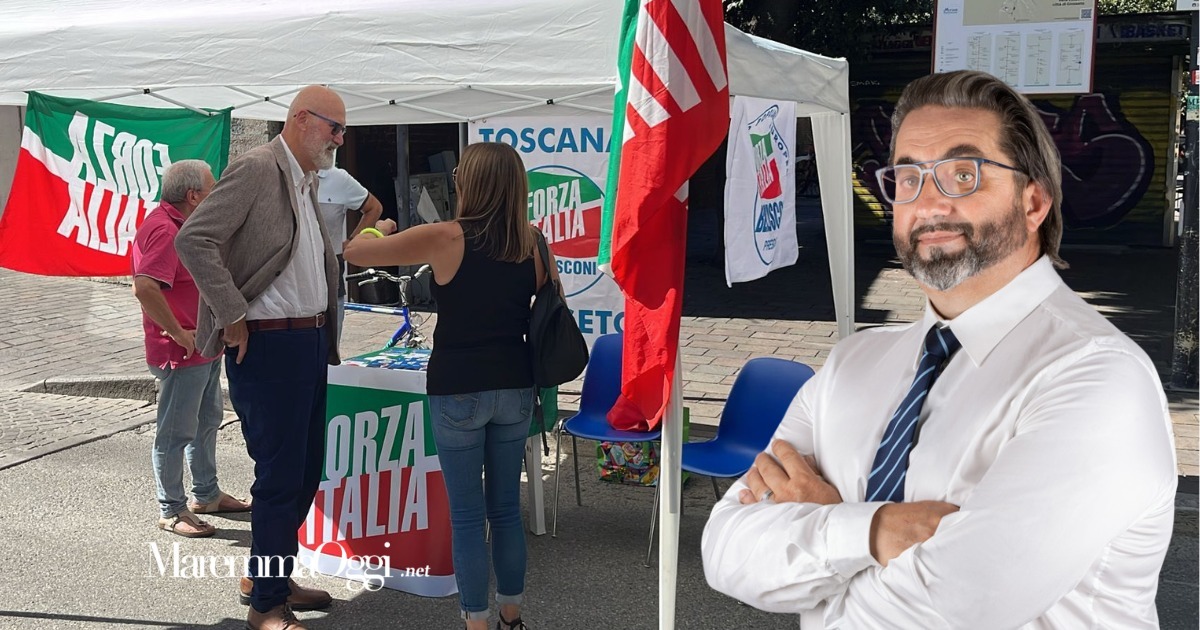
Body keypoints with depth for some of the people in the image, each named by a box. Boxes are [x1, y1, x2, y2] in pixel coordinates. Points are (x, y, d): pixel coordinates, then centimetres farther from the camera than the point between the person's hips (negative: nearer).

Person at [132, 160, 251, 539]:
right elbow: (144, 288, -34)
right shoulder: (163, 230, -21)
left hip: (205, 348, 11)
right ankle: (171, 511, 9)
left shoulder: (182, 225, 13)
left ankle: (206, 494, 35)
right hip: (182, 352, -11)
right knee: (176, 432, -1)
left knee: (207, 421, 21)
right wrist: (179, 333, -27)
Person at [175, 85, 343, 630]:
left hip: (310, 340, 9)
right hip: (269, 345, -9)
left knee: (307, 469, 15)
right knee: (280, 474, -3)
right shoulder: (256, 169, -12)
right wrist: (233, 318, -19)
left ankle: (272, 577, 31)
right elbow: (193, 240, -20)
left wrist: (326, 338, 15)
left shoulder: (306, 181, 15)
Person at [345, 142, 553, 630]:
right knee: (507, 508, 16)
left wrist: (381, 230, 14)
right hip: (514, 388, 4)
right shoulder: (531, 241, -1)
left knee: (466, 514, 5)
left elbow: (355, 252, -5)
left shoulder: (444, 238, -12)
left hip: (457, 392, -4)